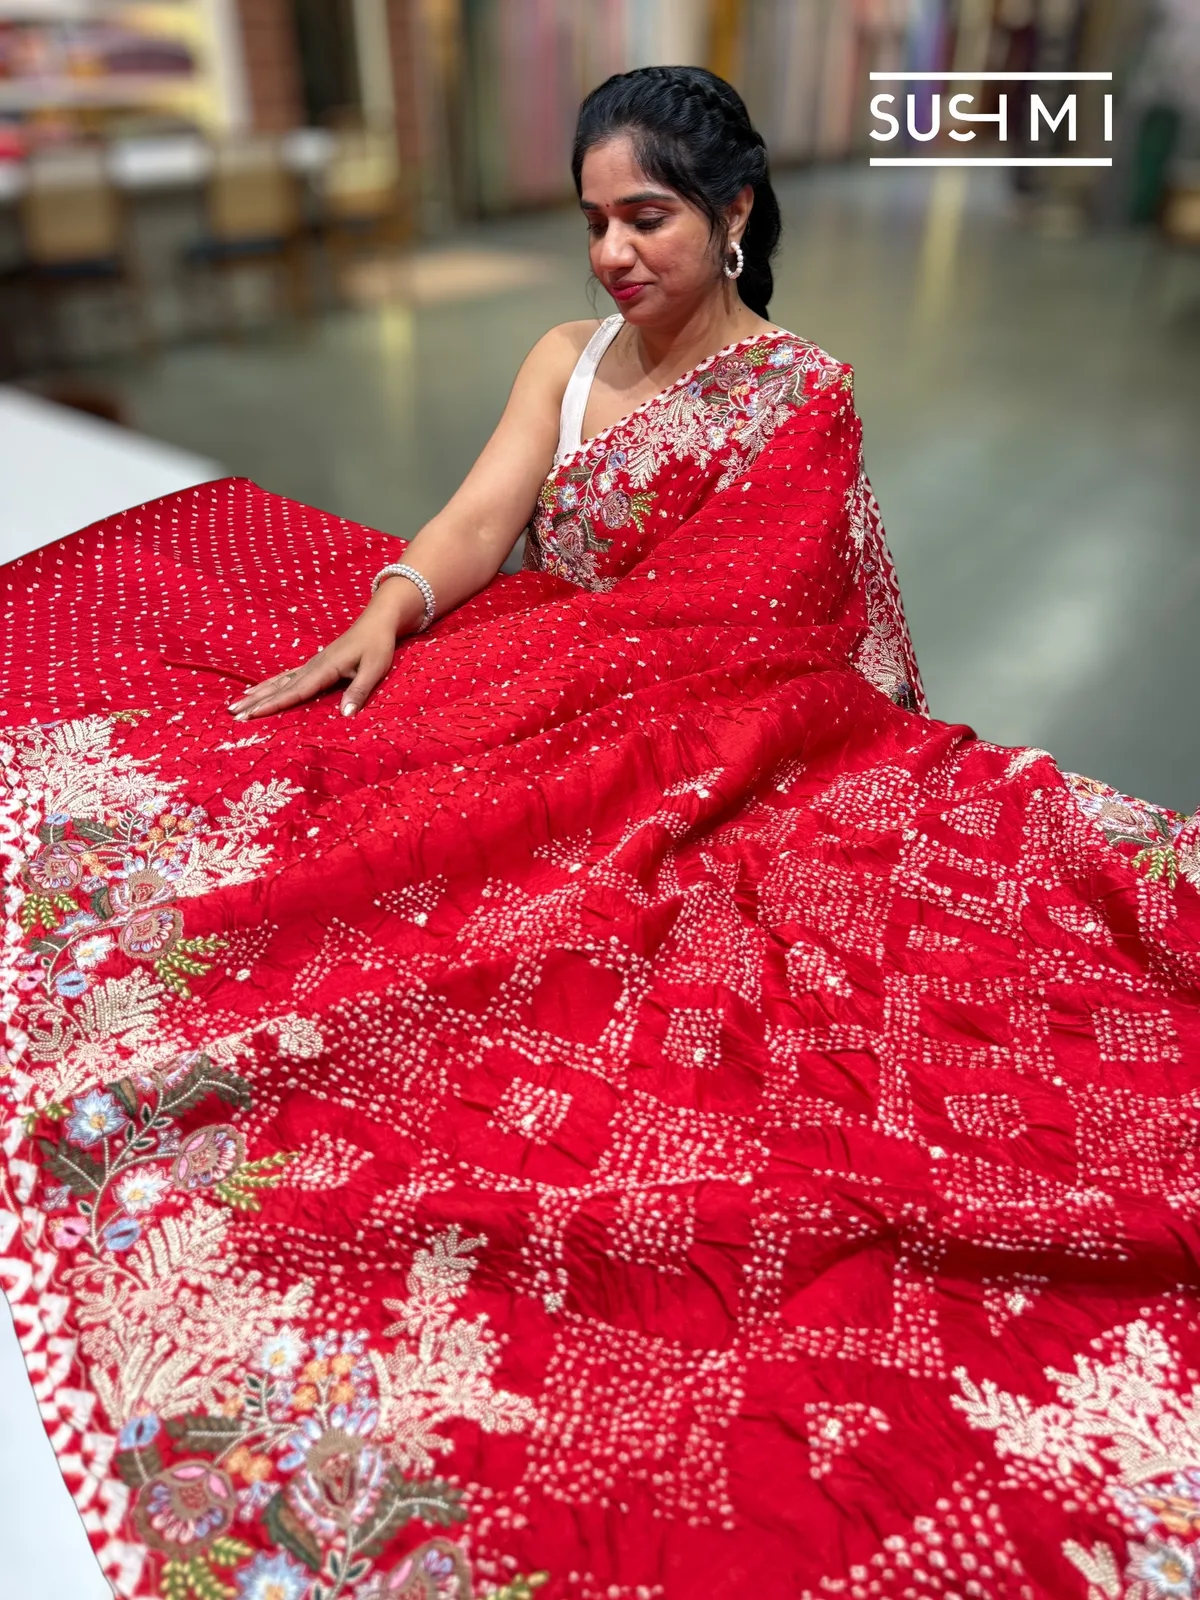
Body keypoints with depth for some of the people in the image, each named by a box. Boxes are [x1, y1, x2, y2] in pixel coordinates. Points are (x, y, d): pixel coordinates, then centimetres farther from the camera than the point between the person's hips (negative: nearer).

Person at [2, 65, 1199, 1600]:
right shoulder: (569, 357, 12)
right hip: (528, 699, 6)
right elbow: (481, 519, -1)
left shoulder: (800, 395, -2)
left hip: (694, 748, -5)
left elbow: (714, 621, -12)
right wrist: (379, 616, -20)